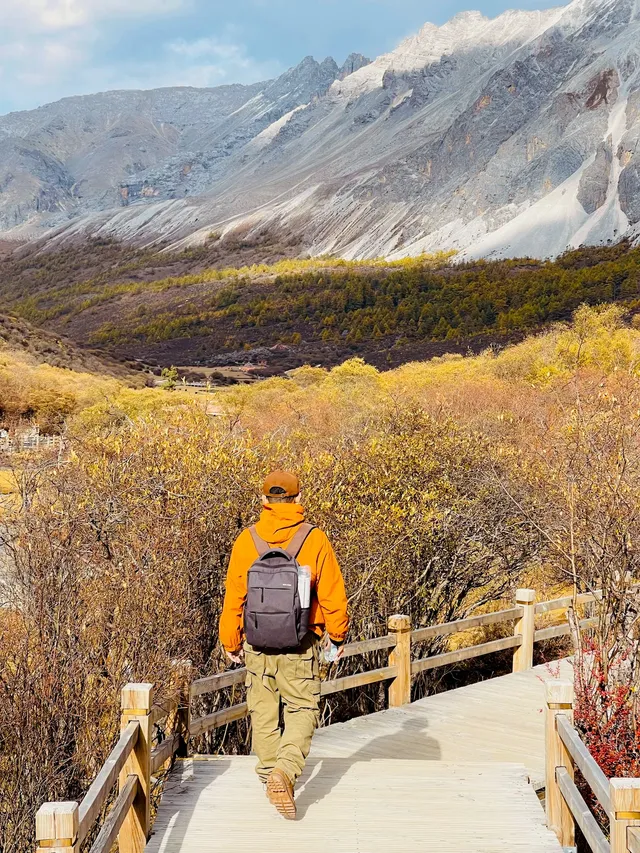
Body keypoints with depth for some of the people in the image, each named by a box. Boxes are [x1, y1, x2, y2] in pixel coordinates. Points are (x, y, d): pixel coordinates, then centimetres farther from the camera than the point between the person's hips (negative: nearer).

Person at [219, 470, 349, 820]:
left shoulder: (246, 541, -4)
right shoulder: (315, 539, -7)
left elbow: (233, 597, 0)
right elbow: (332, 594, -4)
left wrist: (231, 643, 13)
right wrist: (337, 635, 11)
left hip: (257, 643, 2)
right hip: (301, 646, -2)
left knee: (263, 710, 17)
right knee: (302, 709, 7)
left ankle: (270, 772, 28)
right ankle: (285, 770, -14)